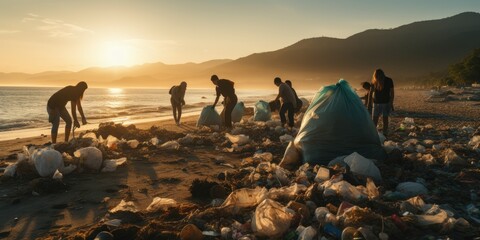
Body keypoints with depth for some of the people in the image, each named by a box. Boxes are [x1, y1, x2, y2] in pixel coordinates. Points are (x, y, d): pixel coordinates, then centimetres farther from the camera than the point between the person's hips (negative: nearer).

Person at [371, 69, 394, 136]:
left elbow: (392, 92, -5)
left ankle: (385, 134, 6)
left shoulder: (389, 81, -10)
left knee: (385, 118, 0)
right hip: (376, 103, 2)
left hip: (386, 103, -2)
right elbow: (371, 92, 5)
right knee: (375, 119, 0)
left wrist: (391, 103, -9)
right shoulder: (374, 81, -4)